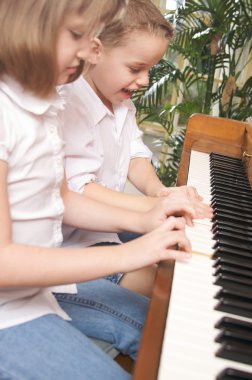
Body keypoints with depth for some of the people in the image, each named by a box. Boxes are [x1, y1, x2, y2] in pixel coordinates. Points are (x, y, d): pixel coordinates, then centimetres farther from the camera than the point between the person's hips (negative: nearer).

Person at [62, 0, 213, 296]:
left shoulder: (122, 104, 7)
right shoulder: (70, 108, -25)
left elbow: (135, 155, 6)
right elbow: (77, 190, -31)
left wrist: (158, 190, -16)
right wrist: (154, 205, -34)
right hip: (74, 238, -9)